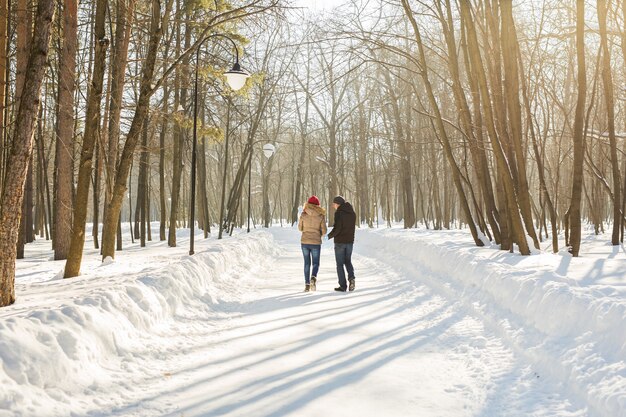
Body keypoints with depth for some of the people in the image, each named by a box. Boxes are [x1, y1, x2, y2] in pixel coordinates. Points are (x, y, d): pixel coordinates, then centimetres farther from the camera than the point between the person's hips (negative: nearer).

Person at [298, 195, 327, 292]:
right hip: (316, 242, -1)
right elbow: (324, 231, -3)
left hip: (305, 241, 1)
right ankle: (313, 278, -19)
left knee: (307, 263, 13)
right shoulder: (321, 216, -5)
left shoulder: (303, 214, -3)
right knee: (316, 263, 9)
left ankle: (307, 284, 11)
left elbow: (300, 228, 6)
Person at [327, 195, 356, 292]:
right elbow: (352, 227, 12)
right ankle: (351, 278, -5)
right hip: (350, 241, 6)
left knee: (340, 263, 4)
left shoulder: (339, 213, -13)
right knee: (348, 261, 19)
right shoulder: (352, 213, 9)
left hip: (340, 241, -6)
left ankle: (343, 285, 3)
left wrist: (330, 236, -2)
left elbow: (337, 228, -18)